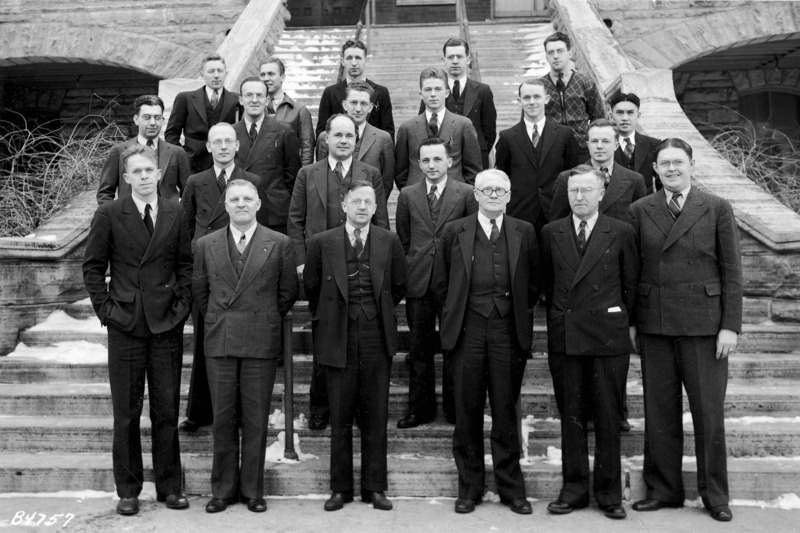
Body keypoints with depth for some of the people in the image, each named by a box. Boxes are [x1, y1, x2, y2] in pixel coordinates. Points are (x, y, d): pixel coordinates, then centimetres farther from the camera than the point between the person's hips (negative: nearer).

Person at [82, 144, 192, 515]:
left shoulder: (175, 214, 6)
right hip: (125, 324, -1)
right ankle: (128, 490, 19)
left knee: (167, 409, 6)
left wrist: (182, 305, 1)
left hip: (167, 323, 1)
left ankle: (169, 486, 19)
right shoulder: (109, 215, 0)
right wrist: (105, 309, -3)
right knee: (126, 412, 6)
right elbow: (92, 267, 4)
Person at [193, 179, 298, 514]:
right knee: (223, 419, 7)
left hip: (261, 342, -1)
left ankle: (252, 489, 18)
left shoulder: (279, 244, 2)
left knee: (256, 419, 4)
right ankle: (223, 489, 20)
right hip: (219, 342, 2)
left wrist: (265, 321, 8)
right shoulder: (206, 245, 7)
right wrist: (218, 322, 11)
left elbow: (288, 292, 7)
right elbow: (199, 292, 14)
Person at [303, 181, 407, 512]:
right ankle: (340, 488, 19)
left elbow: (398, 287, 14)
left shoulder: (389, 242, 3)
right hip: (338, 339, -1)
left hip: (377, 339, 1)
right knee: (340, 419, 7)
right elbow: (311, 287, 11)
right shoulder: (322, 243, 0)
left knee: (376, 419, 7)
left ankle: (374, 488, 19)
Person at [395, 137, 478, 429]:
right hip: (418, 282, 2)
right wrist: (407, 270, 9)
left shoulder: (466, 194, 0)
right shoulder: (407, 195, 7)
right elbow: (402, 239, 13)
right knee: (419, 348, 9)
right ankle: (420, 407, 22)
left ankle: (455, 408, 20)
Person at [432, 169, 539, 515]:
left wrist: (519, 313, 6)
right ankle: (469, 487, 18)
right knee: (468, 411, 6)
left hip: (508, 330, 0)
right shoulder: (455, 232, 6)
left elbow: (533, 283, 12)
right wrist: (459, 311, 6)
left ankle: (511, 487, 18)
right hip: (468, 329, 0)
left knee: (506, 410, 6)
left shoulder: (524, 233, 8)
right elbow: (441, 284, 10)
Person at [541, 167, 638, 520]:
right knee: (571, 415, 8)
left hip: (608, 336, -2)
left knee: (608, 416, 5)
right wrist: (559, 319, 11)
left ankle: (609, 492, 17)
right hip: (566, 337, 2)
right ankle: (574, 489, 19)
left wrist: (623, 322, 7)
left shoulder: (621, 233, 2)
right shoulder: (551, 233, 8)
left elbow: (631, 284, 6)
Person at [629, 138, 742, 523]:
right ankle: (663, 490, 22)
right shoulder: (640, 211, 7)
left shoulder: (717, 209, 2)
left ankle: (715, 495, 21)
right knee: (659, 412, 9)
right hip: (654, 325, 2)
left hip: (704, 326, -2)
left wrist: (731, 325, -5)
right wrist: (629, 321, 3)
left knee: (709, 412, 5)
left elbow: (731, 271, 0)